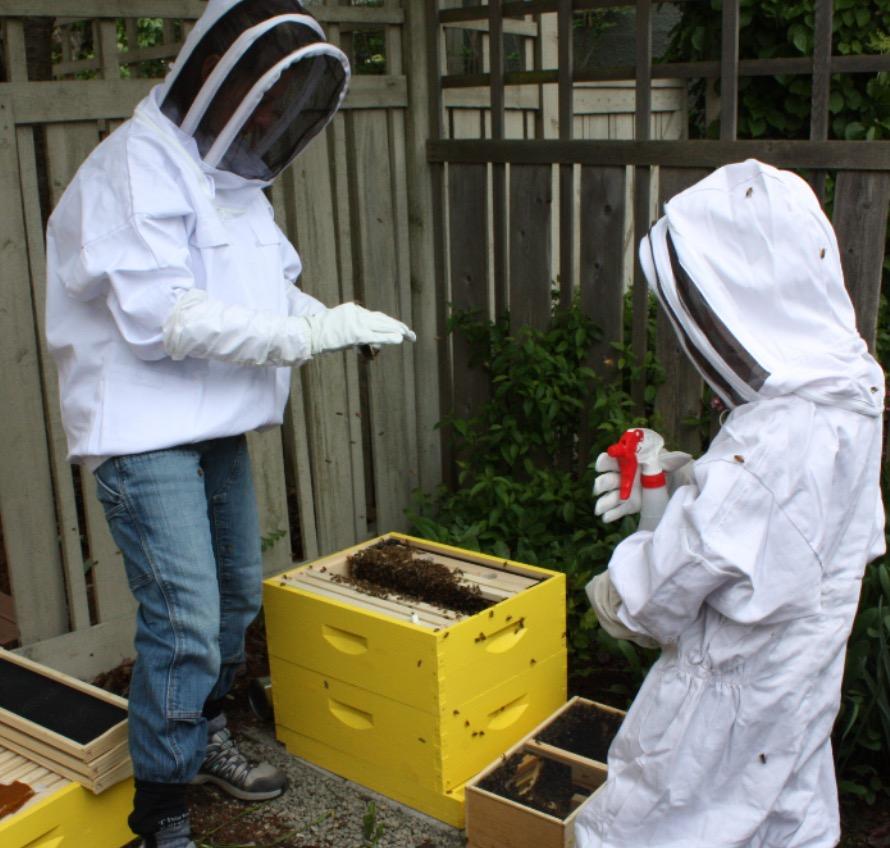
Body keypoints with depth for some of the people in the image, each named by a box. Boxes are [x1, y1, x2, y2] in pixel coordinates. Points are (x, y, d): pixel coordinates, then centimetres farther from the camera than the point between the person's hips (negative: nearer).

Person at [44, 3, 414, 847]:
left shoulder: (231, 174, 13)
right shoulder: (137, 164, -16)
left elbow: (272, 292, 12)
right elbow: (163, 316, -25)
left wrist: (339, 319, -7)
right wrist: (308, 334, -24)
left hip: (217, 427, 10)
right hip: (145, 433, -9)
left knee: (236, 594, 20)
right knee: (186, 620, -10)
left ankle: (202, 738, 42)